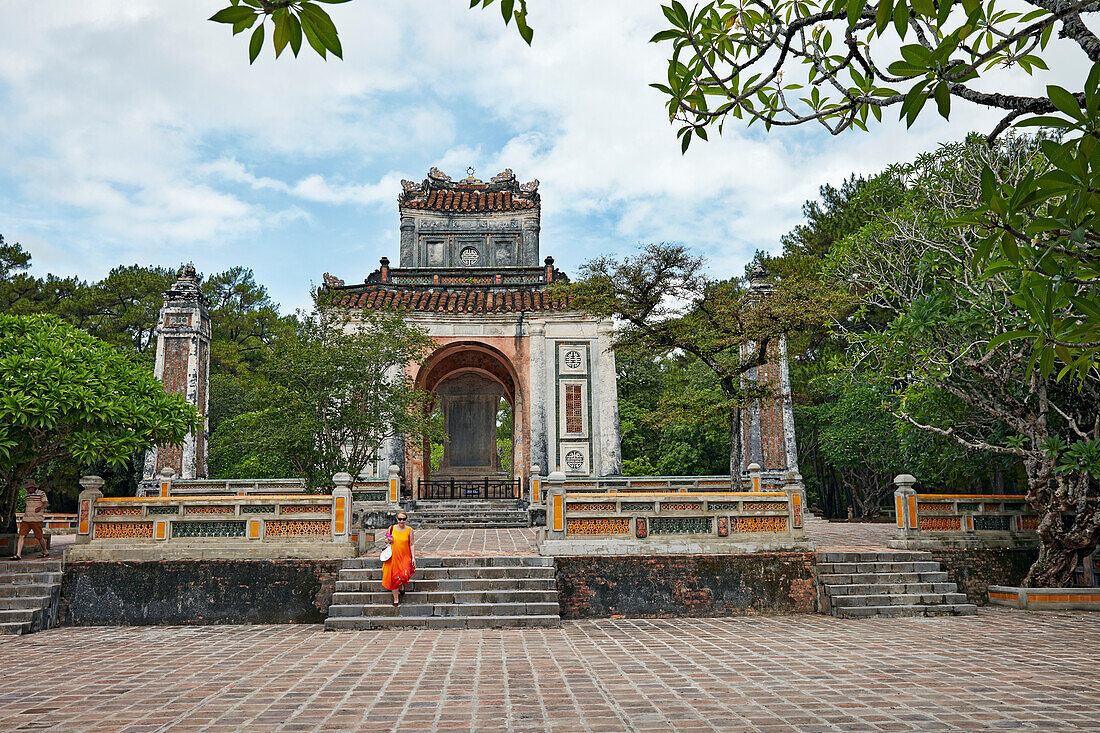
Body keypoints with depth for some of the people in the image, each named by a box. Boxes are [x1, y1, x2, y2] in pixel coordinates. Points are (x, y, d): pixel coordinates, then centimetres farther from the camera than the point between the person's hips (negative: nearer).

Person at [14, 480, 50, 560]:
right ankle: (18, 555, -9)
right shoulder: (27, 495, 14)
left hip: (37, 520, -5)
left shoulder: (41, 493, -4)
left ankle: (45, 552, 21)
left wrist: (40, 508, -34)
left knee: (39, 537, 2)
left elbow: (46, 503, -15)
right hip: (26, 519, 6)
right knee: (21, 536, -7)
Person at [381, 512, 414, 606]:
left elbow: (411, 545, 2)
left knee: (404, 575, -17)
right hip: (393, 556, 2)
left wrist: (413, 557, -2)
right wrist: (388, 540, -9)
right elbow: (386, 541, 15)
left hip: (405, 557, -2)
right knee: (393, 578, 3)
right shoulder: (391, 528, 1)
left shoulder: (409, 530, -2)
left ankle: (401, 586, 20)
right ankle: (396, 599, 19)